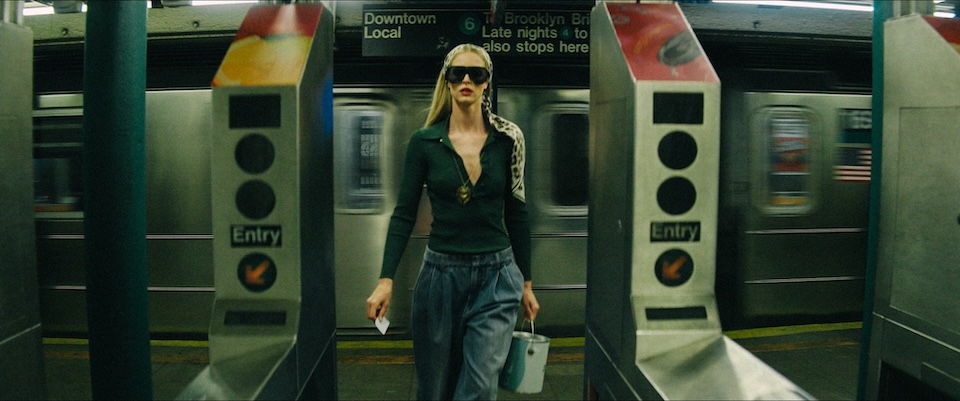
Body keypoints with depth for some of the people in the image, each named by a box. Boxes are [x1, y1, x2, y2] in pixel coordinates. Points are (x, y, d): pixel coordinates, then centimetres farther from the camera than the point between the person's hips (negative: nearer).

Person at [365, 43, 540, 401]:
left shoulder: (508, 138, -1)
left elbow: (516, 215, 5)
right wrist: (385, 280, -9)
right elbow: (404, 215, -1)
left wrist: (526, 283, 7)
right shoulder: (424, 142, -2)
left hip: (497, 277, 0)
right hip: (440, 275, 1)